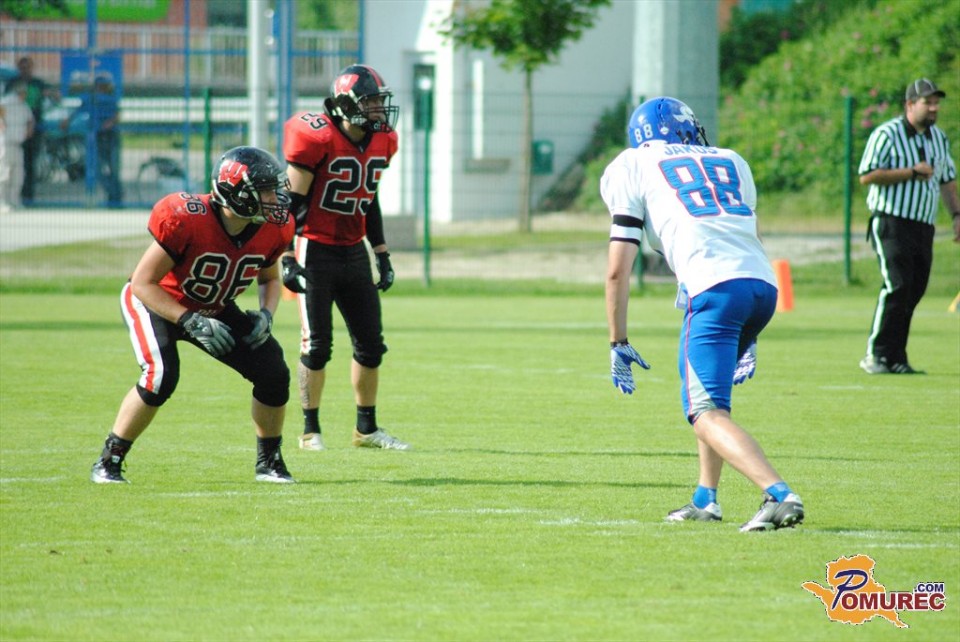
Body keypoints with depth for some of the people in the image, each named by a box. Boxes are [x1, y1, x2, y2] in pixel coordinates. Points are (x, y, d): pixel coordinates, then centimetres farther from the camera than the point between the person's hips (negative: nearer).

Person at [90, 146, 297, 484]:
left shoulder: (273, 228, -16)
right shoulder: (186, 220, -34)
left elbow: (270, 279, 8)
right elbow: (143, 284, -27)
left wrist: (266, 314, -13)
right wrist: (191, 322, -34)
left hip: (215, 310, 5)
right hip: (157, 303, -5)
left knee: (274, 373, -8)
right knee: (161, 376, -29)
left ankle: (269, 462, 13)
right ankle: (108, 462, -12)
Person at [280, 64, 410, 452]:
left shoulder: (380, 143, 5)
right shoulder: (317, 139, -17)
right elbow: (292, 202, -14)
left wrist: (382, 256, 16)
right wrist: (288, 260, -18)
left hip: (354, 252, 7)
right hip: (315, 251, -7)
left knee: (371, 344, 7)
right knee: (317, 345, -5)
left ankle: (366, 429, 18)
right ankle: (311, 431, 5)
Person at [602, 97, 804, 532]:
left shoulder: (632, 167, 16)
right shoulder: (731, 162, 29)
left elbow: (617, 270, 10)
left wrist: (618, 343, 17)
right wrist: (747, 339, 37)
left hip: (715, 289, -6)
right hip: (764, 285, 6)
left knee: (707, 413, -8)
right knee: (708, 388, 28)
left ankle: (779, 496, -27)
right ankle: (706, 499, 27)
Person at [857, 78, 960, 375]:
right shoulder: (886, 134, -6)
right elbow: (867, 175, -14)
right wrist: (912, 172, -16)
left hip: (924, 227, 7)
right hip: (891, 224, -7)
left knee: (913, 292, 3)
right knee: (897, 286, -17)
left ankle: (896, 359, 9)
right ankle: (875, 355, -12)